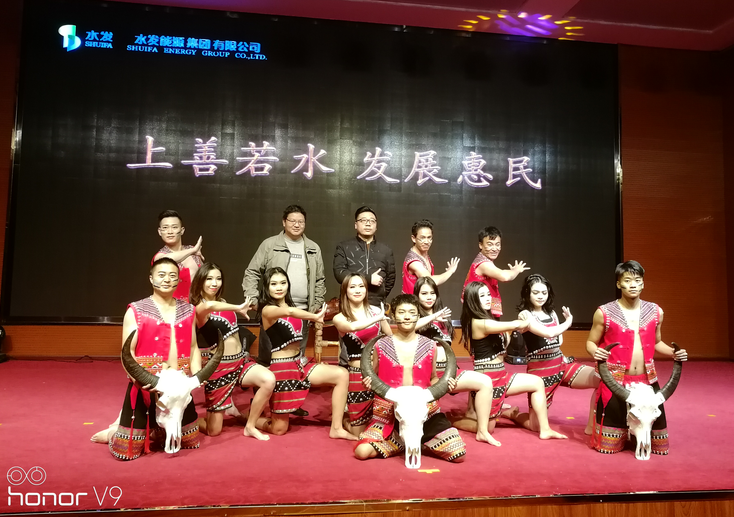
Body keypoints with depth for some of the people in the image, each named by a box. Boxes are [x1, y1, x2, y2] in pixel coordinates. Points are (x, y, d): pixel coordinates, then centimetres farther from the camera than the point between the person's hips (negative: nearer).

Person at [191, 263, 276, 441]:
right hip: (219, 368, -6)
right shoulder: (198, 309, -15)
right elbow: (209, 306, -41)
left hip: (240, 361, 6)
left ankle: (250, 426, -3)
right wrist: (238, 308, -32)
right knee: (213, 431, 3)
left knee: (269, 380, -25)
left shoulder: (223, 302, 8)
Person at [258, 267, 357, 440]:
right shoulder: (268, 310, -16)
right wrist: (315, 317, -28)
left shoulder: (290, 305, 11)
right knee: (279, 429, 3)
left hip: (299, 364, 7)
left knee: (342, 374, -7)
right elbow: (289, 312, -37)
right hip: (281, 367, -7)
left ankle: (336, 428, -3)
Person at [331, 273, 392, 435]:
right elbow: (352, 327, -28)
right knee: (359, 433, 6)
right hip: (357, 375, -2)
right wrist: (378, 318, -22)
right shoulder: (339, 318, -4)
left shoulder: (376, 311, 3)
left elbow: (391, 337, 12)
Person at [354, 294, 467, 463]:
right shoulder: (381, 345, 0)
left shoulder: (429, 346, 4)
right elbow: (372, 377, 12)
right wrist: (368, 382, -10)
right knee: (362, 451, -21)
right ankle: (401, 442, 9)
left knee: (459, 454, -13)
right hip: (388, 413, 0)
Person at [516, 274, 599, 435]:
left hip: (561, 363, 7)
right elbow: (548, 333, -25)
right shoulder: (525, 315, -12)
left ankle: (591, 427, -1)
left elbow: (558, 341, 15)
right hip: (540, 368, -6)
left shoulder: (551, 313, 11)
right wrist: (568, 322, -10)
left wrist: (567, 321, 6)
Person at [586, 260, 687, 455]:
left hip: (647, 381, 3)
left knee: (658, 446, 8)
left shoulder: (655, 311, 3)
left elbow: (656, 343, 17)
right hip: (615, 382, -3)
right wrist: (595, 352, -20)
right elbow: (591, 342, 2)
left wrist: (674, 352, -2)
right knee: (609, 445, 2)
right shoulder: (604, 313, -7)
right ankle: (623, 434, 38)